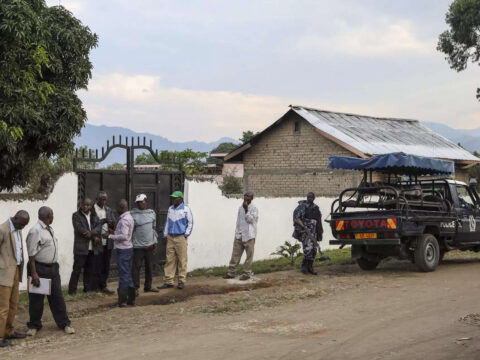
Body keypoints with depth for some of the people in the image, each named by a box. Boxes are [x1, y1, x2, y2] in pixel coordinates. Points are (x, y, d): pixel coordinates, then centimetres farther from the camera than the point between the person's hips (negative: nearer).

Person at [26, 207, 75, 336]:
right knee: (36, 299, 5)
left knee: (57, 296, 10)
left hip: (53, 268, 8)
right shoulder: (35, 231, -17)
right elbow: (31, 254, -18)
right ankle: (34, 325, 19)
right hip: (39, 268, -8)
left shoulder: (50, 229, 10)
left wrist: (55, 266, 17)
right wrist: (34, 274, -21)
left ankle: (64, 323, 17)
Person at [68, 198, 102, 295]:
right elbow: (79, 229, -11)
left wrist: (91, 233, -20)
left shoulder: (94, 216, 15)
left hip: (93, 248, 5)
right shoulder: (76, 215, 1)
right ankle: (72, 290, -3)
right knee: (77, 269, -5)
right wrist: (94, 237, -12)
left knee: (89, 269, 10)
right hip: (81, 247, -5)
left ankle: (88, 288, 19)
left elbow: (99, 226, 1)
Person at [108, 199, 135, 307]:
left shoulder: (124, 220, -17)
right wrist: (114, 232, 12)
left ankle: (122, 301, -4)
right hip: (127, 248, 10)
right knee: (127, 274, 14)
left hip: (123, 249, -10)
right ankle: (131, 299, 19)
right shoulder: (129, 218, 15)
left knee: (124, 275, -7)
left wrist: (111, 236, -15)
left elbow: (124, 236, -25)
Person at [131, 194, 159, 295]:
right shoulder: (133, 214, -5)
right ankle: (135, 288, 1)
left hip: (150, 245, 4)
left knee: (149, 267, 12)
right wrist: (131, 241, -8)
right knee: (136, 267, -5)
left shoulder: (152, 213, 9)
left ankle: (148, 286, 23)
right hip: (138, 246, -4)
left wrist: (155, 244, 13)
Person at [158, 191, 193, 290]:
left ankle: (182, 281, 4)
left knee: (182, 260, -2)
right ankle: (169, 281, 6)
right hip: (170, 238, 5)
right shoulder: (170, 209, 14)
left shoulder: (186, 209, -2)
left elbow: (190, 223, 1)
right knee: (169, 260, 3)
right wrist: (165, 235, 13)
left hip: (181, 238, -5)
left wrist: (186, 234, -6)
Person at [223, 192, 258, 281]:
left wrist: (246, 209, -22)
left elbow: (250, 220, -17)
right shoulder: (240, 208, 12)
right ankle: (231, 272, 9)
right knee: (235, 254, 5)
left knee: (249, 255, 0)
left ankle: (246, 273, 8)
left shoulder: (254, 208, -5)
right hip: (239, 235, 5)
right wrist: (236, 232, 13)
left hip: (249, 236, -5)